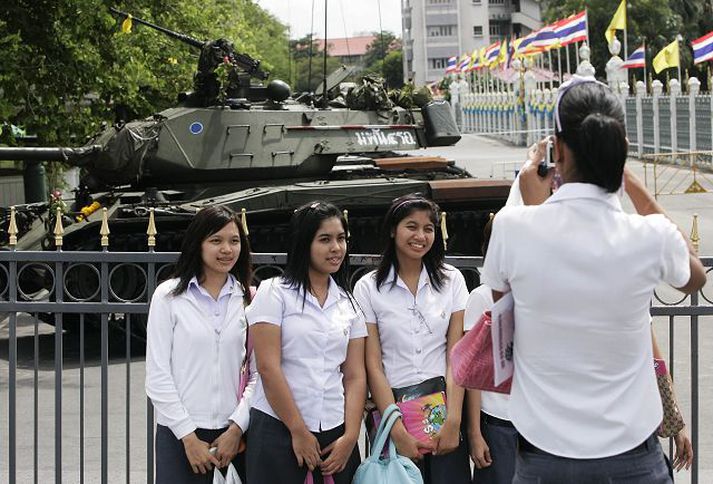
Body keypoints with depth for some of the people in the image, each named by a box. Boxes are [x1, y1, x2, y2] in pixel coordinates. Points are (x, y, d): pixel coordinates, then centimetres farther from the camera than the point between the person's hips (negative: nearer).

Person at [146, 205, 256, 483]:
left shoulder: (248, 299, 6)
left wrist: (237, 428, -8)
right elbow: (158, 376, -4)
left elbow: (257, 373, 3)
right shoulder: (169, 296, -1)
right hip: (180, 433, -2)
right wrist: (189, 437, -9)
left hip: (235, 431, 2)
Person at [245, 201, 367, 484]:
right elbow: (268, 368, -9)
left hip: (335, 437, 4)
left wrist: (350, 437, -4)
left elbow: (355, 376, 8)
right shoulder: (274, 293, -2)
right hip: (279, 434, -4)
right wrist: (299, 432, -10)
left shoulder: (348, 304, 12)